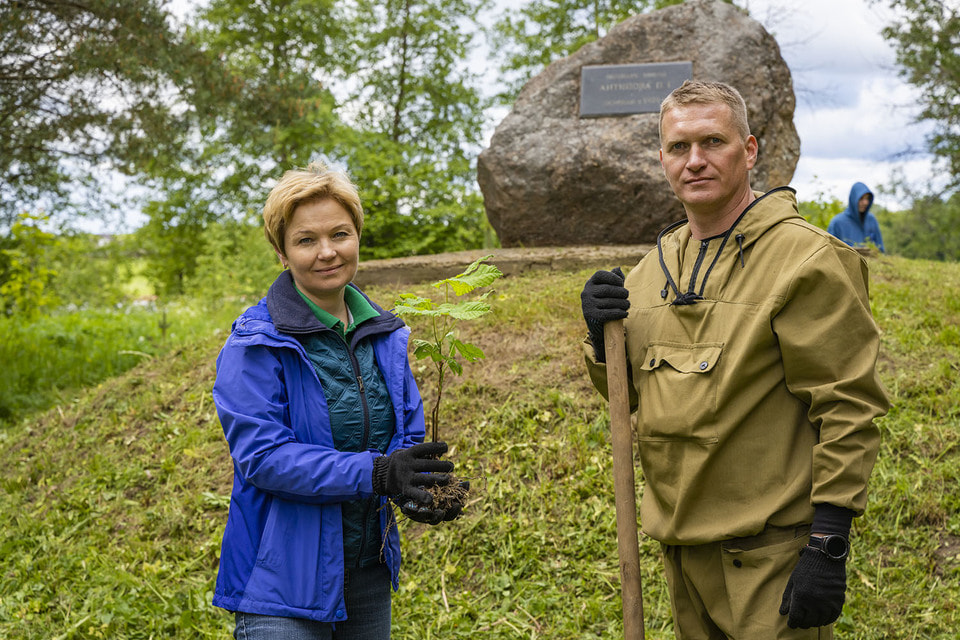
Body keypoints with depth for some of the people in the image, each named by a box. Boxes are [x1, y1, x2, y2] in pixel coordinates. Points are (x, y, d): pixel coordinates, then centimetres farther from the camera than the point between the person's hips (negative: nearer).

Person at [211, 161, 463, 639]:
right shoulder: (255, 344, -12)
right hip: (284, 579, -6)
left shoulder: (385, 336, 7)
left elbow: (409, 434, 10)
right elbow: (261, 454, -20)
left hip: (369, 573, 6)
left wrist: (419, 487, -13)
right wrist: (374, 472, -29)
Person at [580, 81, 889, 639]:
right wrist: (602, 338, -3)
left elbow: (849, 407, -15)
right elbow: (630, 395, 17)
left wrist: (829, 546, -18)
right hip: (681, 540, 7)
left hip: (772, 550, -6)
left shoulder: (805, 258, -12)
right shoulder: (656, 265, 9)